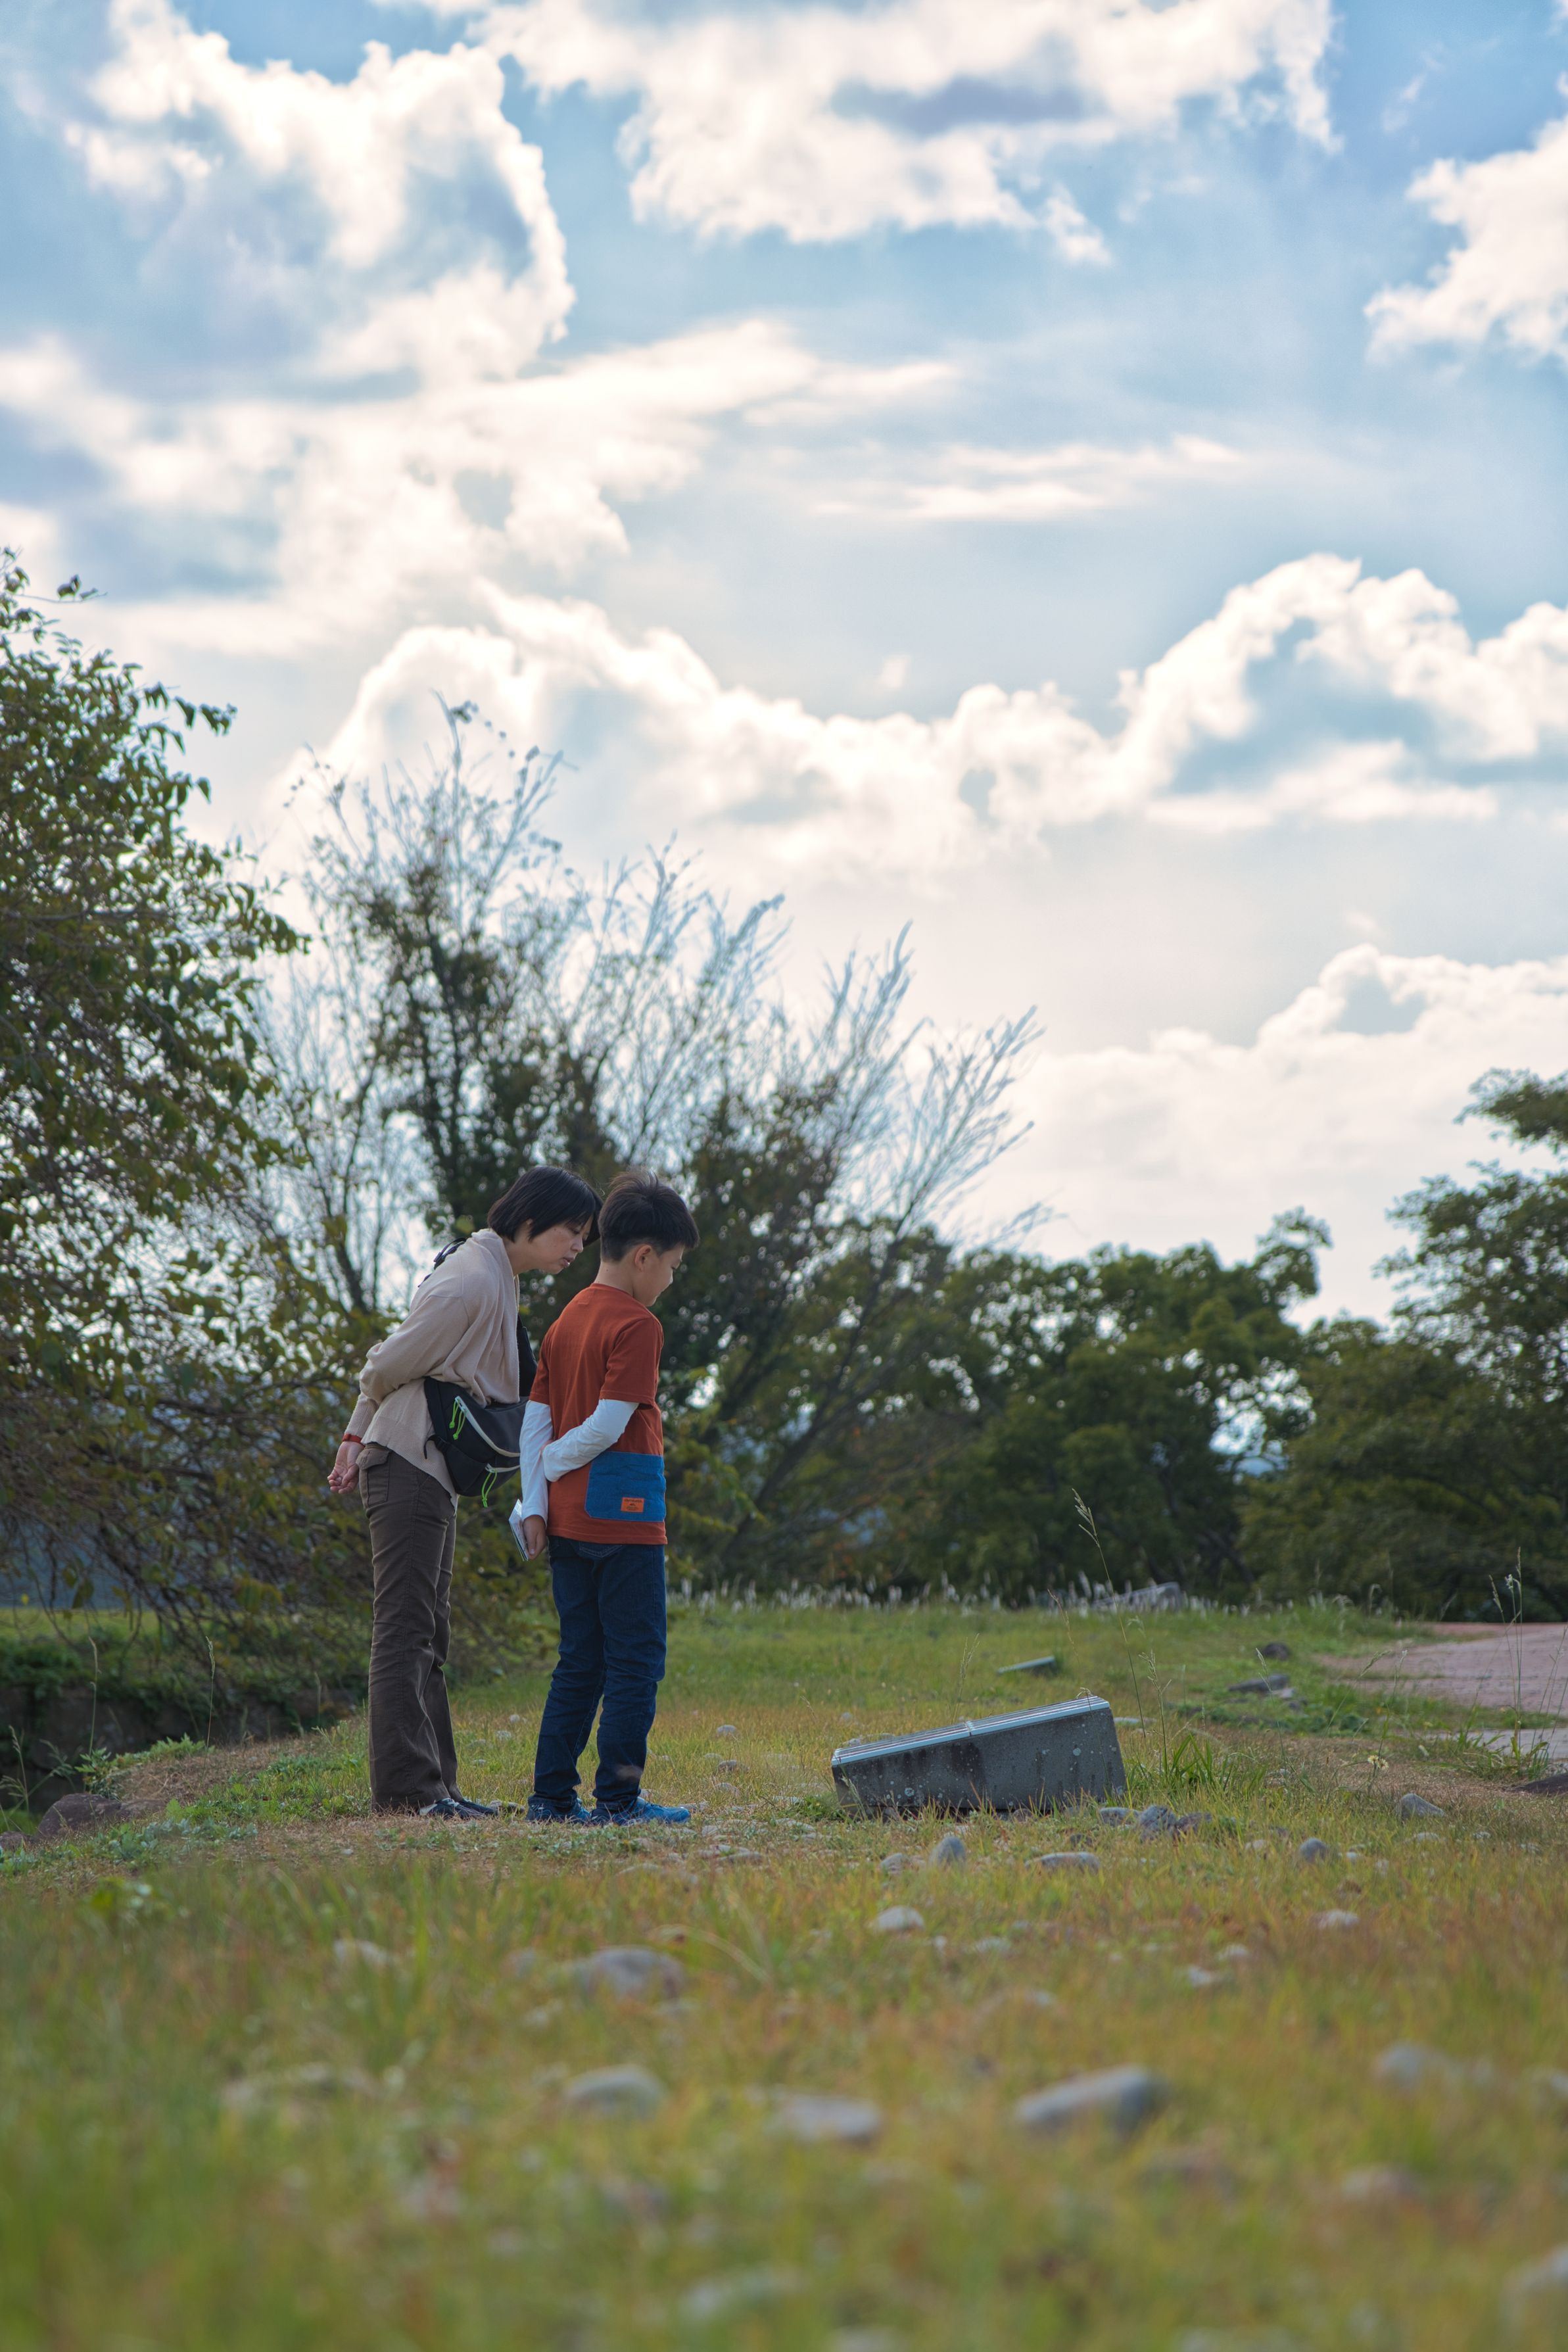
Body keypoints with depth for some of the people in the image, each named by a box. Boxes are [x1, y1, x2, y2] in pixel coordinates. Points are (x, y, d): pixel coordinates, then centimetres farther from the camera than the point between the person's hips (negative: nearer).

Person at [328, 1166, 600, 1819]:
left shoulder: (496, 1278, 16)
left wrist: (358, 1434, 16)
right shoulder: (472, 1281, -17)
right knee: (405, 1630, -10)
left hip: (434, 1474, 10)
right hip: (409, 1465, -10)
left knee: (428, 1635, 10)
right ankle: (406, 1786, -11)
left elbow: (388, 1362, 18)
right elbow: (390, 1364, -13)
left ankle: (431, 1784, 13)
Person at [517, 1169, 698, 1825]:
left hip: (568, 1519, 8)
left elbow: (535, 1419, 11)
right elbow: (608, 1425, -17)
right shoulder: (637, 1325, -11)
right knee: (635, 1660, -1)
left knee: (580, 1662, 13)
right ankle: (618, 1796, -1)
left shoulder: (566, 1321, 13)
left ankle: (552, 1794, 12)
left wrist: (535, 1499, 8)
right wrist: (553, 1463, -2)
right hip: (623, 1515, -8)